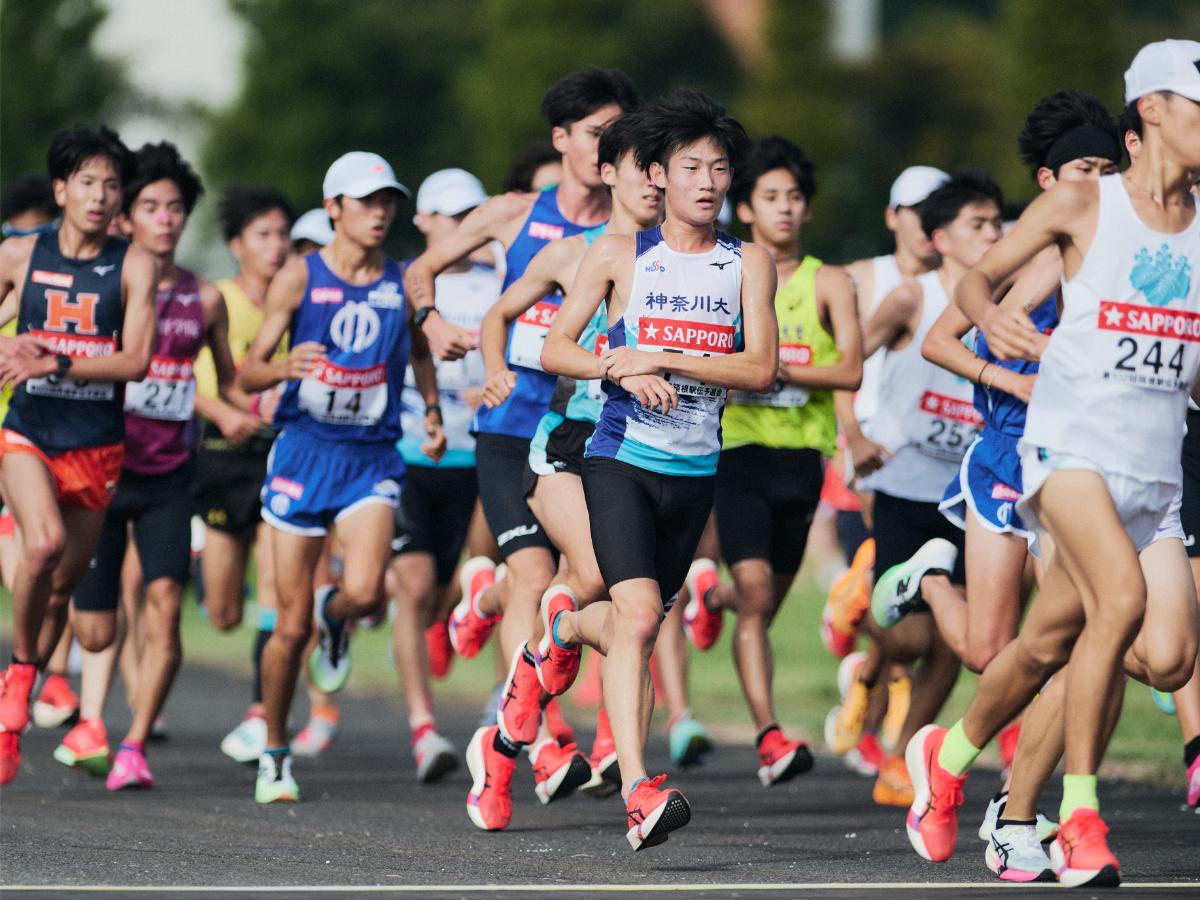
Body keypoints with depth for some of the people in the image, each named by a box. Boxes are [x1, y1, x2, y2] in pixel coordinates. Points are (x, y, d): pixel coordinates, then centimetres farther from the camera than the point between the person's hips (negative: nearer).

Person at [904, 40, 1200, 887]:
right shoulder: (1081, 204, -1)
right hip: (1072, 435, -5)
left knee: (1051, 641, 9)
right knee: (1121, 597, -26)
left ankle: (950, 756, 34)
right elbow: (976, 278, 6)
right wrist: (991, 318, -15)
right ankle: (1080, 815, -18)